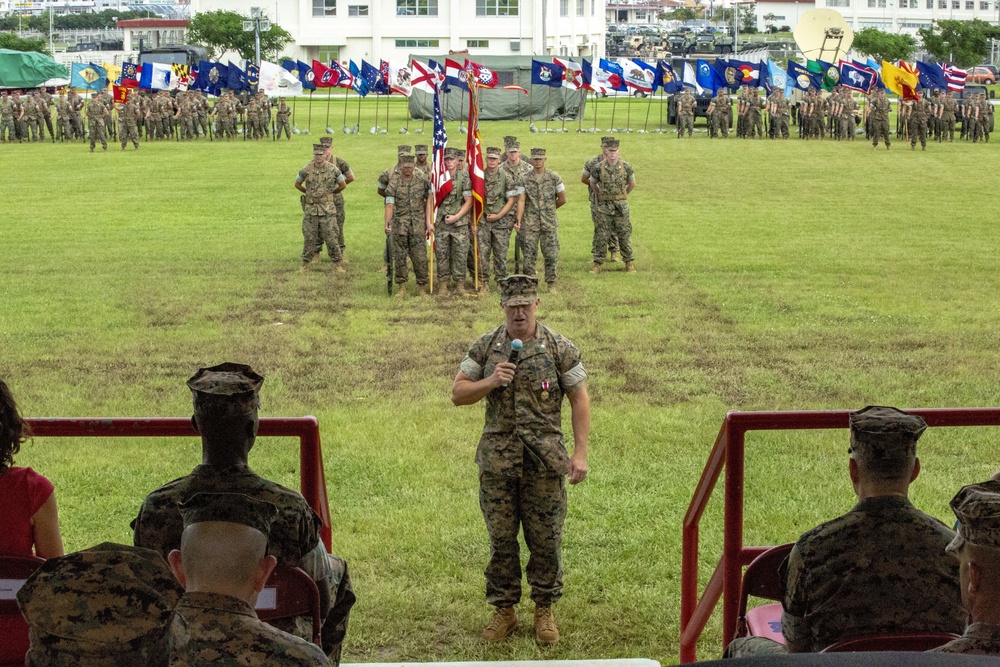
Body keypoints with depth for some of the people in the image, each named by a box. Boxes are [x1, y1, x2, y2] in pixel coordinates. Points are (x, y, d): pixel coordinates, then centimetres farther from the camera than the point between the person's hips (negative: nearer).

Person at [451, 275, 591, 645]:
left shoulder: (559, 349, -3)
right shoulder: (485, 347, 4)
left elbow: (579, 400, -1)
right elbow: (457, 394, 5)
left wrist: (580, 453, -8)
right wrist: (490, 382, -14)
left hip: (544, 461, -2)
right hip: (497, 460, 2)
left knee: (545, 539, 5)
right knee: (501, 538, 8)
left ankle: (544, 610, 21)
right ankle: (504, 610, 21)